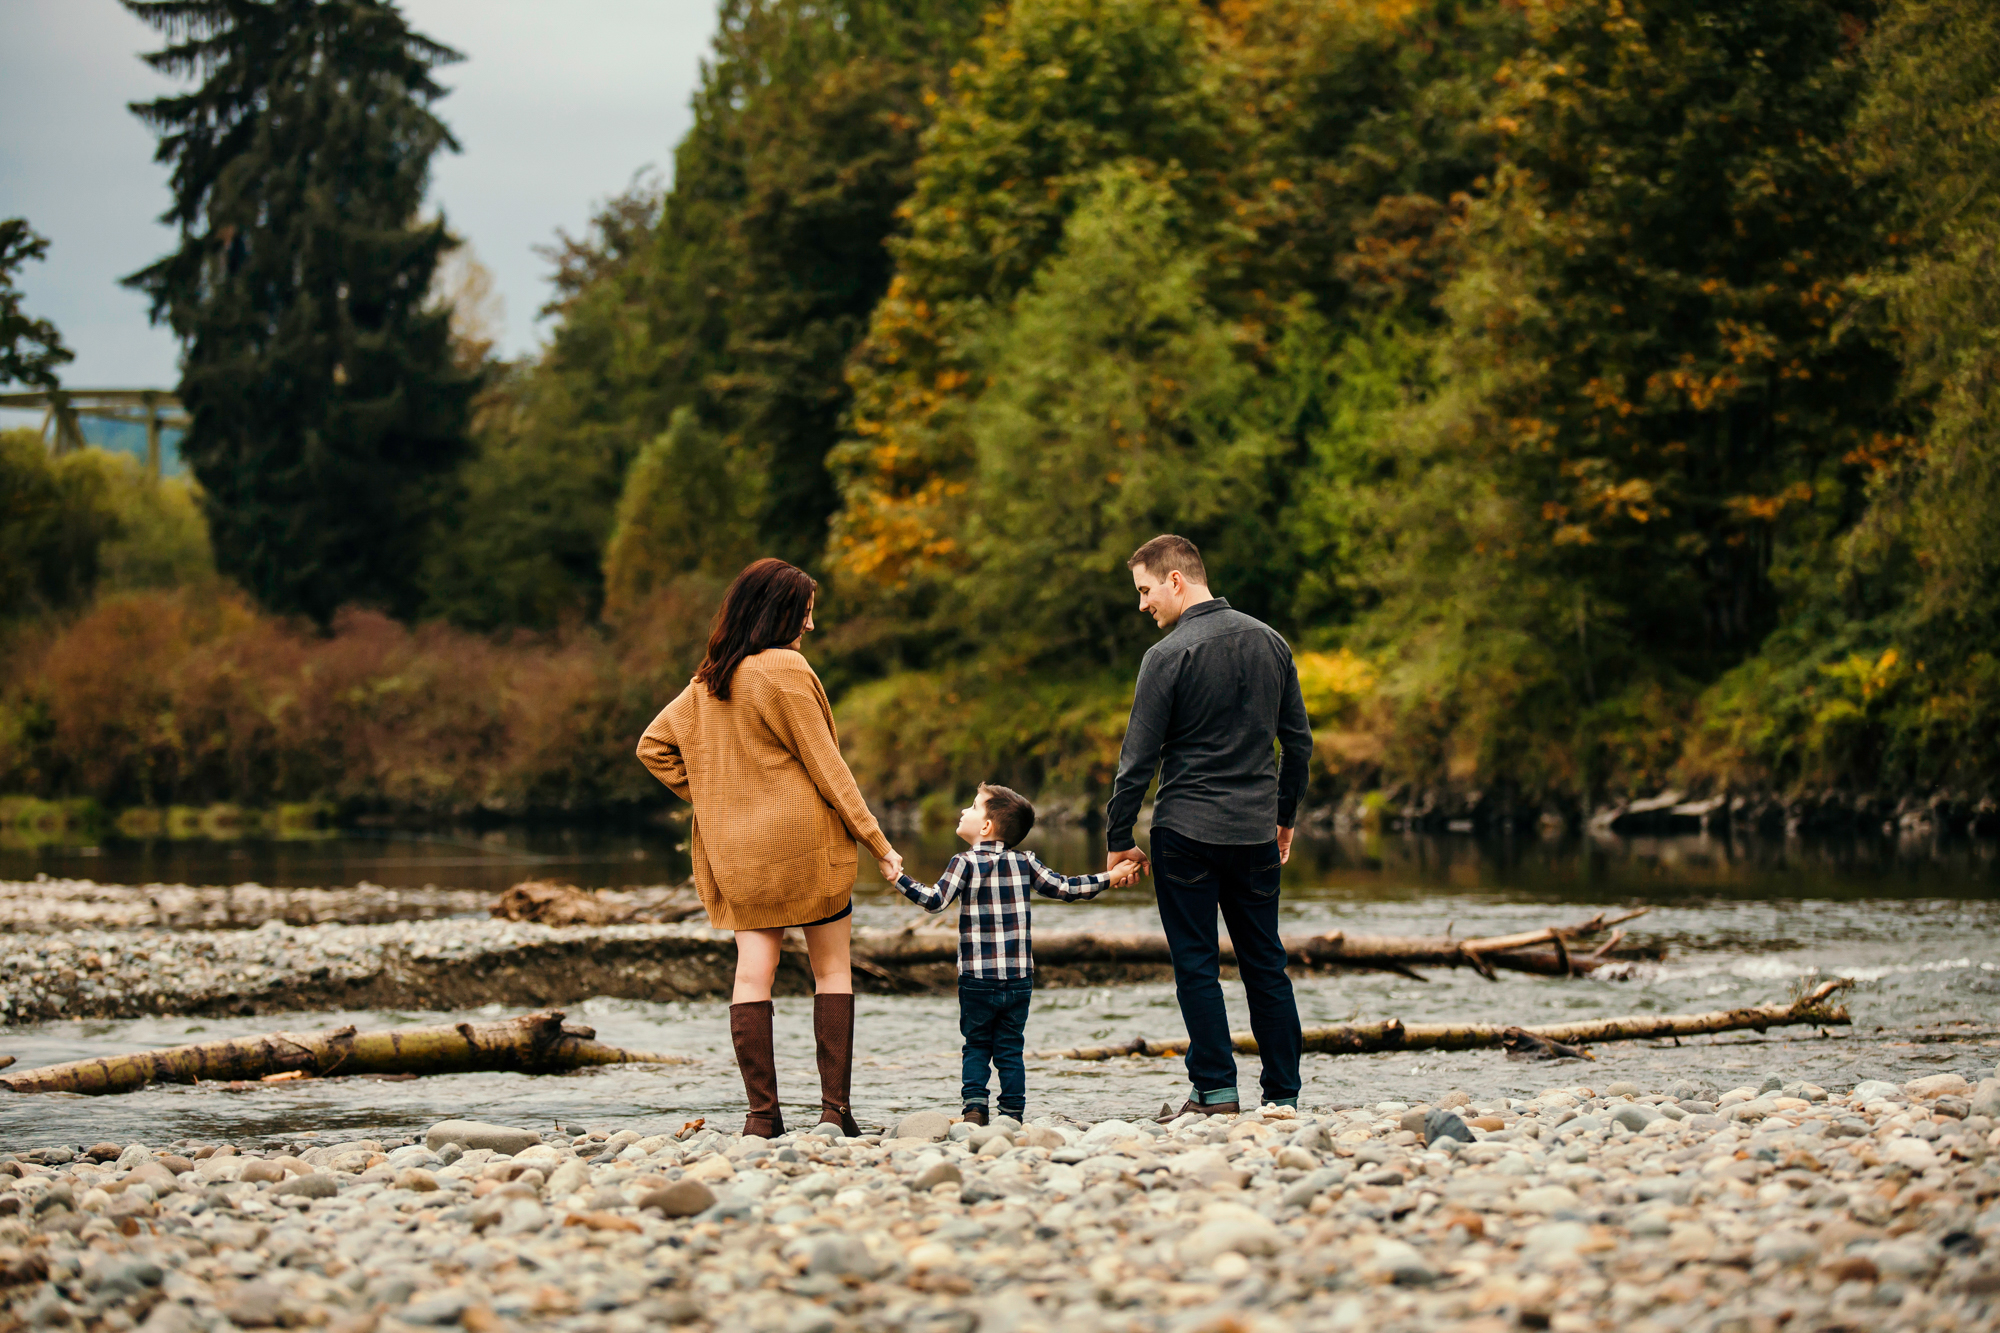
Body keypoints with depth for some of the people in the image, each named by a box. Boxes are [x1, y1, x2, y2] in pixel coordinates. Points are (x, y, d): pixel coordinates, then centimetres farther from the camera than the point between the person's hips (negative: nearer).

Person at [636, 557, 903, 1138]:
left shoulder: (708, 681, 10)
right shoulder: (785, 670, -11)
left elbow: (653, 746, 15)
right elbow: (825, 764, -11)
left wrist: (710, 800, 12)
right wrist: (877, 843, -7)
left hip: (735, 847, 5)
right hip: (805, 838, -5)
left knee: (753, 971, 3)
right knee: (832, 969, 4)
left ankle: (761, 1113, -2)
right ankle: (835, 1106, -1)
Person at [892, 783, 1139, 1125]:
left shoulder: (966, 863, -6)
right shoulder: (1024, 863, 4)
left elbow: (936, 900, -15)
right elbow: (1064, 889, 6)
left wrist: (900, 879, -10)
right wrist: (1110, 877, 14)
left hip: (976, 980, -2)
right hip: (1018, 979, 2)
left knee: (976, 1047, 8)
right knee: (1010, 1049, 9)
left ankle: (975, 1108, -4)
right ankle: (1013, 1114, 5)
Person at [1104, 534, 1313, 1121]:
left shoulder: (1169, 655, -11)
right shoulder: (1270, 643, 7)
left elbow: (1139, 758, -9)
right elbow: (1298, 740, 13)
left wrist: (1118, 840, -1)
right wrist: (1285, 814, 23)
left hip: (1188, 831, -5)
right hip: (1256, 831, 5)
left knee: (1197, 965, 2)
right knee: (1265, 964, 10)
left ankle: (1216, 1090, -1)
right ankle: (1284, 1094, 11)